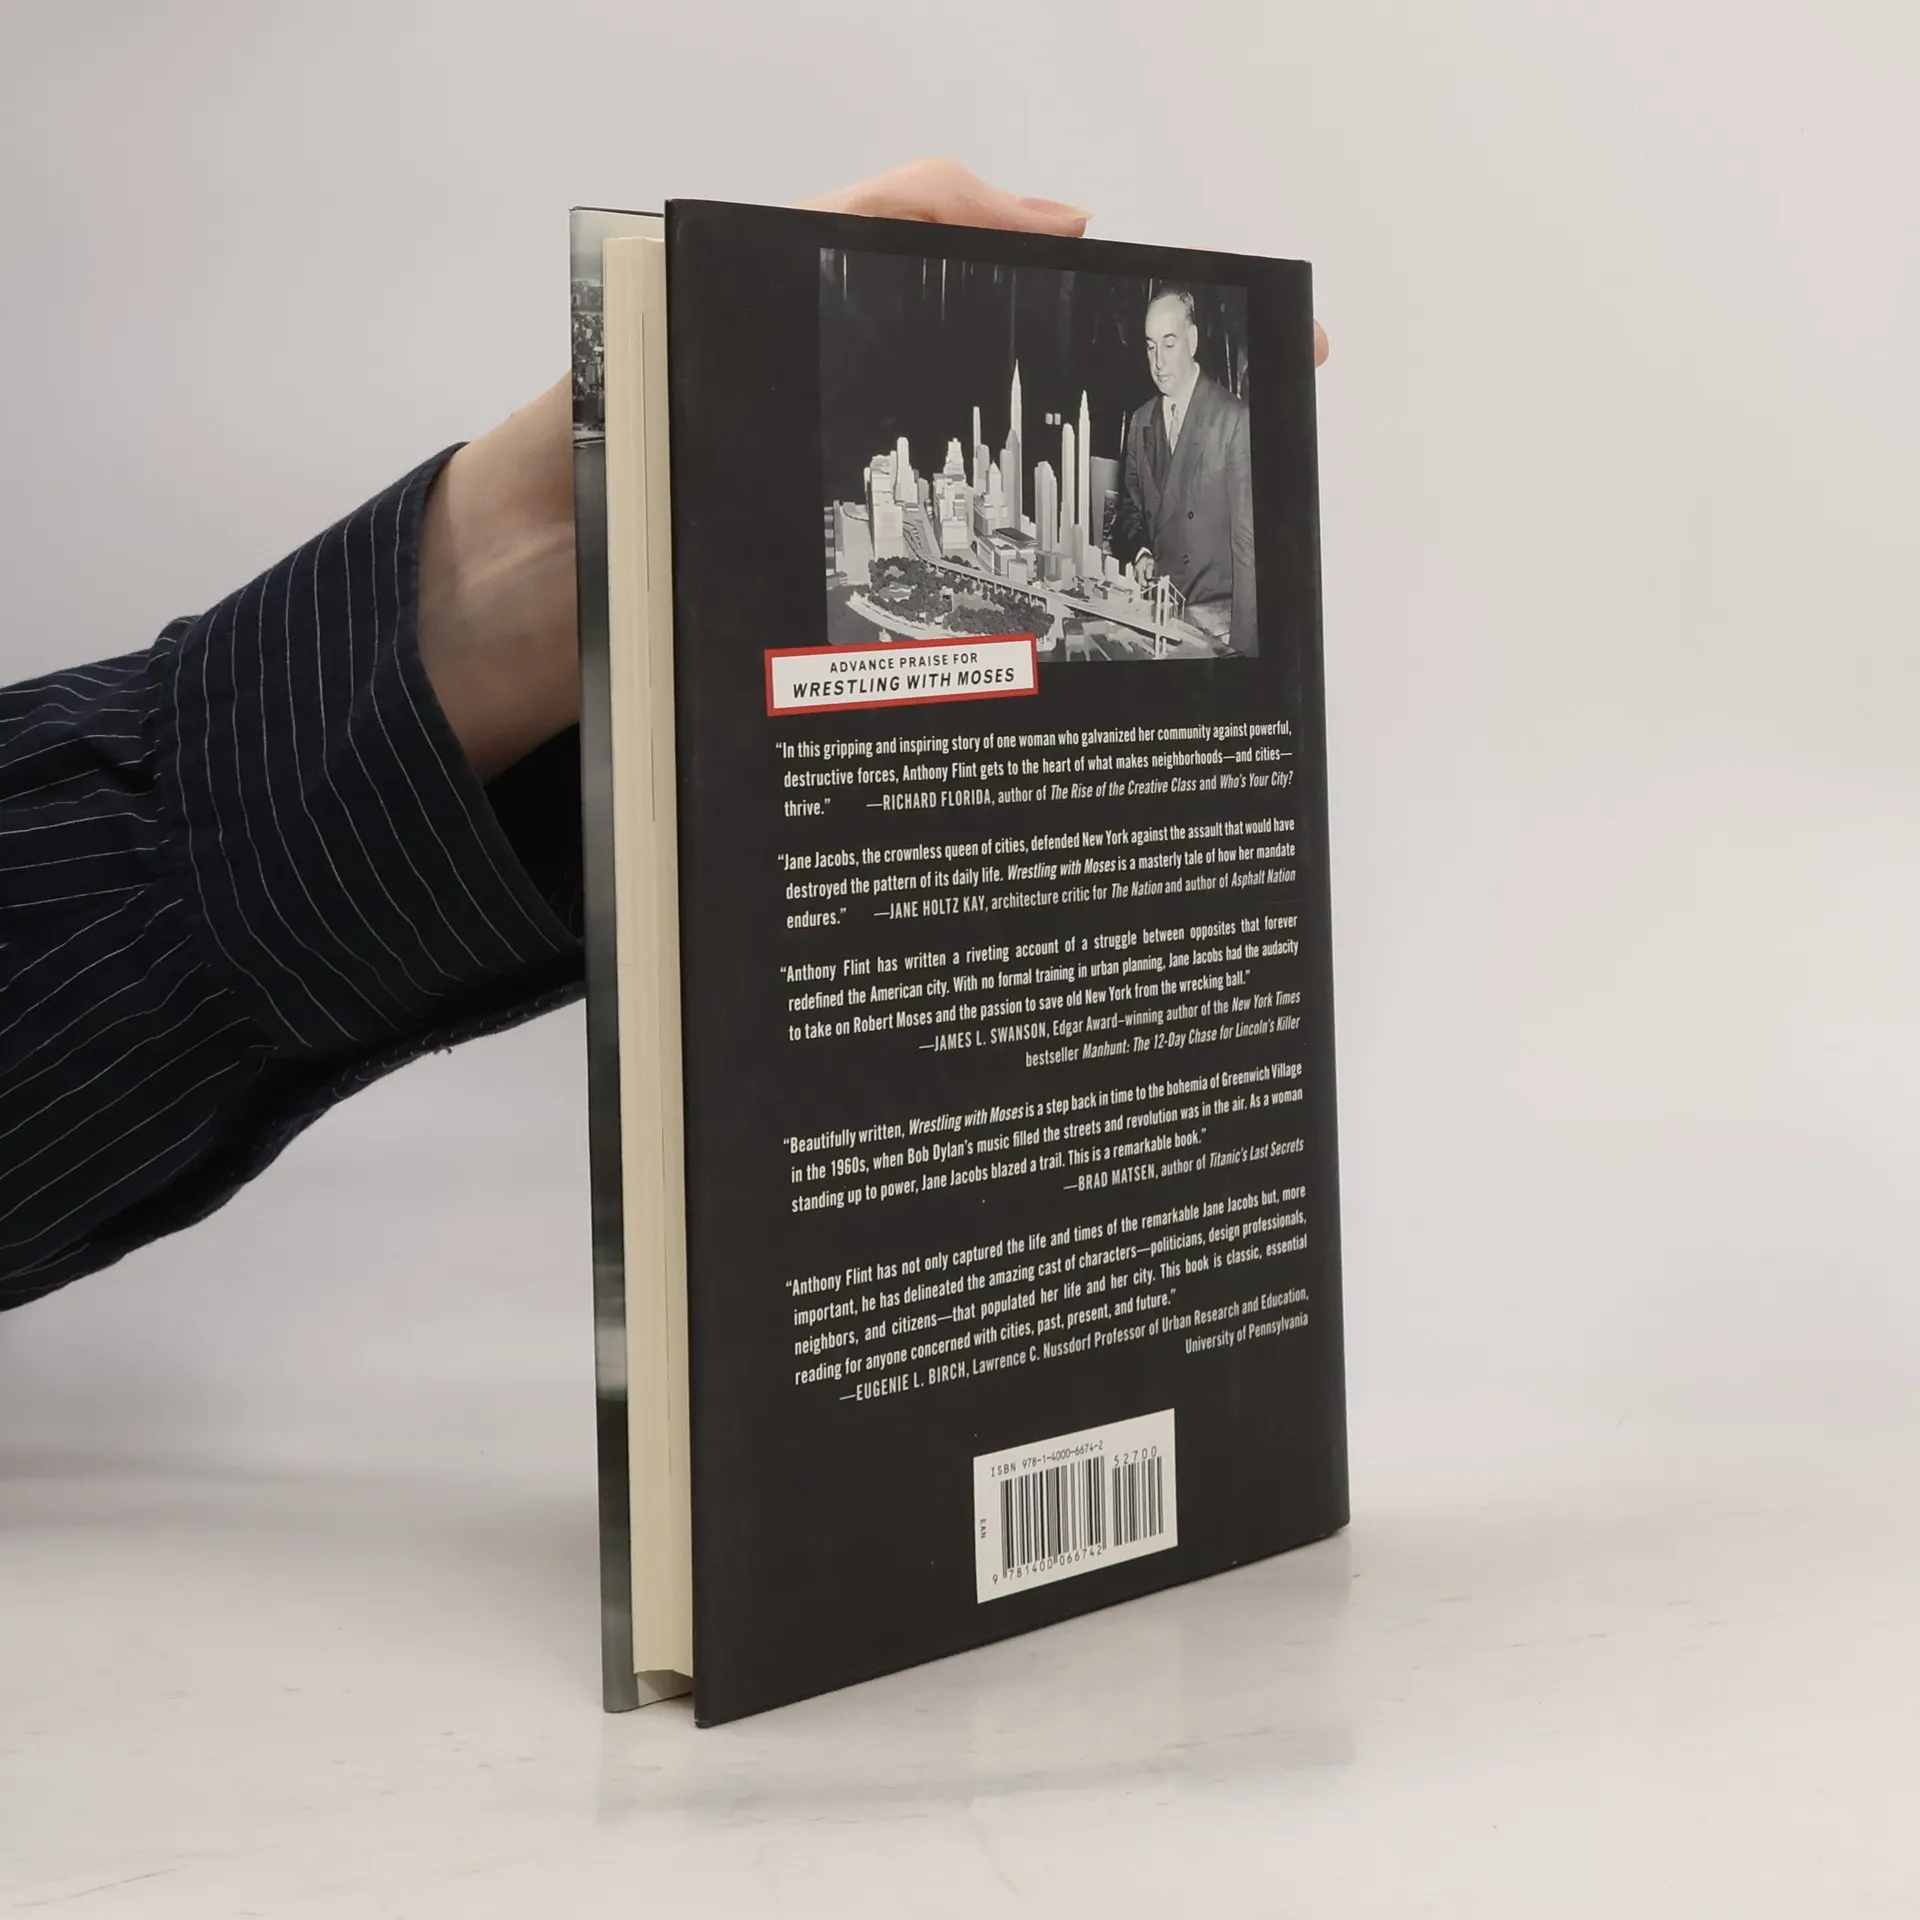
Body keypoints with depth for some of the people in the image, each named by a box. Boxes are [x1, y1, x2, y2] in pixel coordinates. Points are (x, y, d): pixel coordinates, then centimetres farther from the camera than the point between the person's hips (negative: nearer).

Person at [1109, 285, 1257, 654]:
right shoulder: (1139, 421, 11)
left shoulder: (1234, 418, -9)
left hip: (1216, 619, -5)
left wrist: (1243, 641, -17)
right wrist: (1140, 551, -2)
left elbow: (1246, 539, -11)